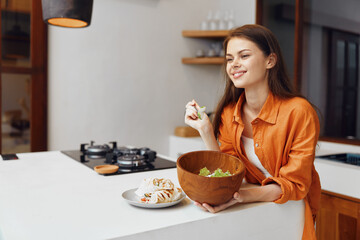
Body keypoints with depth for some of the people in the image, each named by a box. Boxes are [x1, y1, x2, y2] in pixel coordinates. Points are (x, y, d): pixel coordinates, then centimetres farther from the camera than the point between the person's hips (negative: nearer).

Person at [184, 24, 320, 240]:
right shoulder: (228, 113, -4)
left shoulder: (298, 111, -19)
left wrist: (243, 196, -31)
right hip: (251, 212, 3)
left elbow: (294, 185, -15)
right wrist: (205, 131, -14)